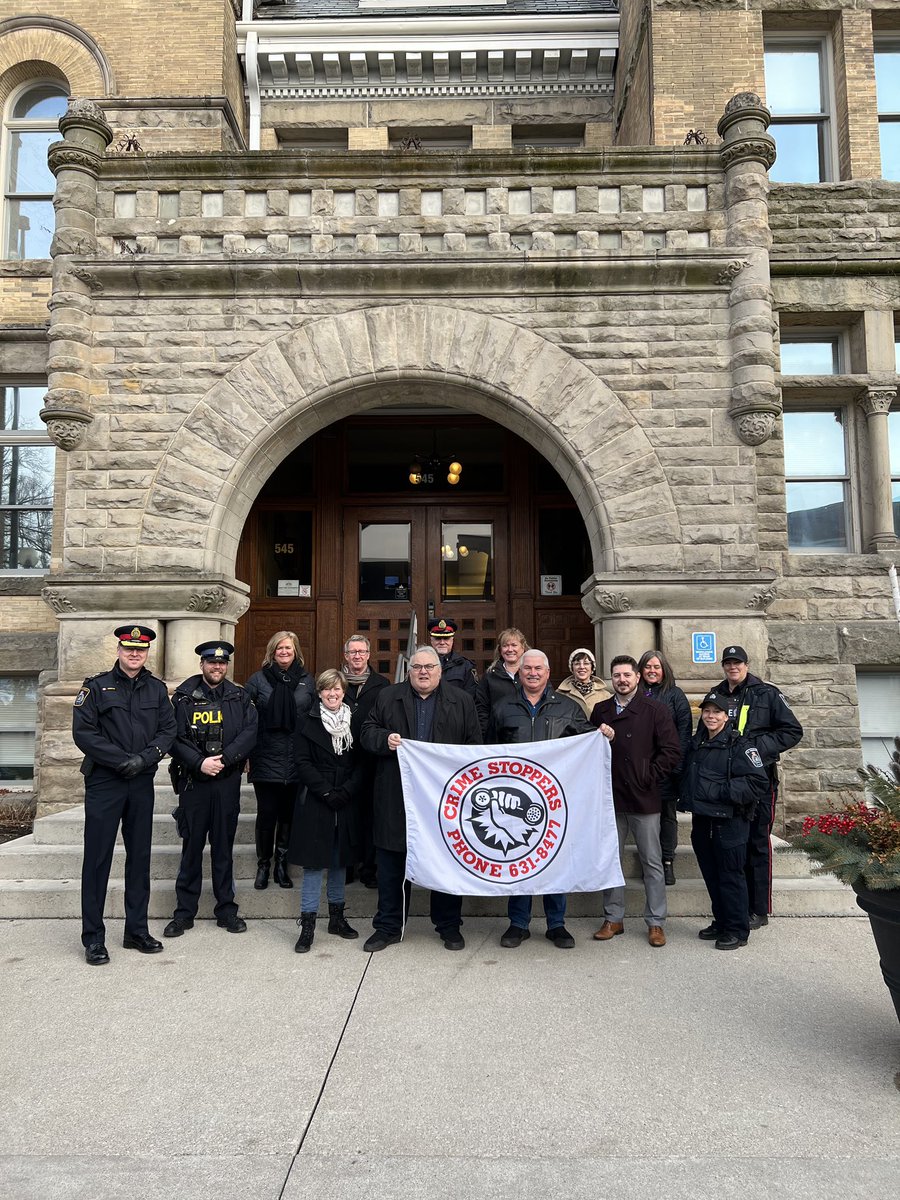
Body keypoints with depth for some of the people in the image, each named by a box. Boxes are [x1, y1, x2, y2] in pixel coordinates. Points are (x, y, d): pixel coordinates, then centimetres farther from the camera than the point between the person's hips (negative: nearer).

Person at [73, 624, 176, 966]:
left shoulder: (156, 688, 7)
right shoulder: (96, 686, -3)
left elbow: (168, 729, 3)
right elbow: (83, 732, -10)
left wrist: (144, 758, -13)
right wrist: (122, 760, -16)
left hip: (142, 783, 4)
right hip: (104, 783, -4)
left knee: (140, 855, 10)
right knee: (98, 858, 1)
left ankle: (137, 930, 22)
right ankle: (93, 939, 12)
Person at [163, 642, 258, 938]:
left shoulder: (239, 697, 6)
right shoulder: (184, 696, 2)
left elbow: (250, 733, -4)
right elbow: (174, 737, -4)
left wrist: (224, 758, -15)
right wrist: (199, 762, -15)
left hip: (228, 781, 1)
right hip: (193, 781, -1)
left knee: (224, 846, 10)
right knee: (192, 847, 6)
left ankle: (226, 910, 21)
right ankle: (184, 912, 19)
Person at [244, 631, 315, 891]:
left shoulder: (306, 680, 7)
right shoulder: (258, 679, 2)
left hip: (296, 762, 2)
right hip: (266, 760, -2)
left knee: (288, 814, 9)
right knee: (266, 814, 3)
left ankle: (281, 865, 23)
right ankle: (263, 866, 19)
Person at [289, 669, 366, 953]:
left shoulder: (353, 722, 5)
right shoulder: (309, 722, -1)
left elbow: (362, 764, 3)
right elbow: (303, 762, -6)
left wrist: (346, 791, -11)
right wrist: (326, 792, -14)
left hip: (346, 803, 3)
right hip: (315, 802, -3)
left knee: (340, 861, 13)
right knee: (313, 863, 0)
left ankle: (337, 917, 26)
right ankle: (307, 927, 6)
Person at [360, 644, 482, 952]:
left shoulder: (461, 701, 7)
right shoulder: (387, 697, 8)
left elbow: (475, 745, 6)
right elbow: (367, 732, 8)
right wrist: (385, 739, -13)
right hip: (396, 797, 1)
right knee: (391, 865, 8)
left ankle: (449, 926, 25)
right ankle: (388, 927, 23)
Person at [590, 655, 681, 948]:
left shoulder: (655, 710, -3)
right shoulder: (601, 711, 8)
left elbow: (672, 751, -5)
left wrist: (649, 776, -9)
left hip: (644, 798, -3)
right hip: (610, 797, 3)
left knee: (652, 863, 5)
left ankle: (656, 922, 16)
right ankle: (613, 918, 23)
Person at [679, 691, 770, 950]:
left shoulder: (740, 746, -10)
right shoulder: (696, 745, 12)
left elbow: (759, 782, -17)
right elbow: (687, 779, 27)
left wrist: (722, 791, -20)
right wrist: (687, 798, 11)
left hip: (729, 822, -7)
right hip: (702, 820, 7)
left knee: (731, 877, 1)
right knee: (711, 876, 15)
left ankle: (737, 931, 14)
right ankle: (721, 923, 28)